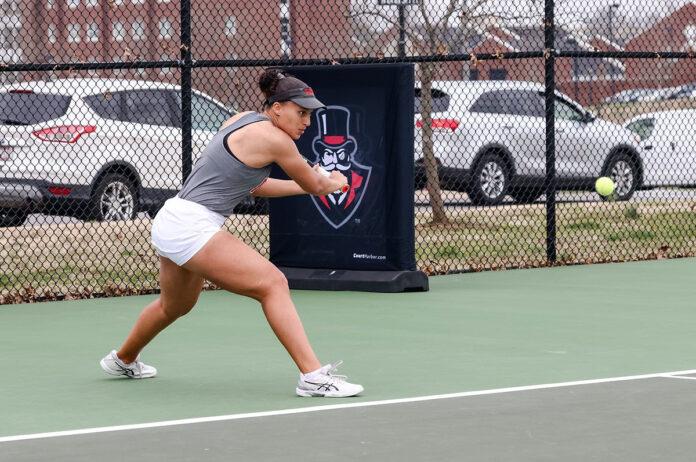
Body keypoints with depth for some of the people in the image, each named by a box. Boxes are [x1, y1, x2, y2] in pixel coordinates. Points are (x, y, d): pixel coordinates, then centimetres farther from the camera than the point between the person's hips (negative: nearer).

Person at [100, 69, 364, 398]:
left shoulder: (242, 121, 13)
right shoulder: (273, 138, -14)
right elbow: (316, 186, 0)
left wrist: (303, 185, 28)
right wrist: (336, 182, 21)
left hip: (170, 222, 10)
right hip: (192, 226, -10)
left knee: (175, 306, 33)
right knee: (273, 284, -18)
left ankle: (123, 360, 57)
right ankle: (313, 376, -26)